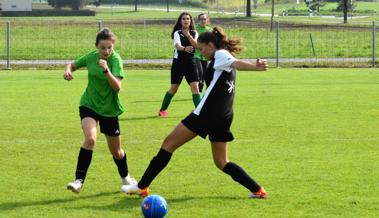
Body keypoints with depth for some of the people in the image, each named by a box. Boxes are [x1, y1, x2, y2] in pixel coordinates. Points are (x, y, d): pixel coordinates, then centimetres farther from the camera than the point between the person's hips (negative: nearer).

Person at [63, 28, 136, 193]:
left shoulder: (115, 60, -18)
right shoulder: (92, 56, -6)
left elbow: (117, 87, -28)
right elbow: (74, 64, 12)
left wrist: (106, 71, -42)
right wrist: (68, 70, -11)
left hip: (109, 109, -1)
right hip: (89, 105, 1)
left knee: (116, 151, 11)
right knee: (90, 139, -26)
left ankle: (125, 178, 39)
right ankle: (79, 181, -25)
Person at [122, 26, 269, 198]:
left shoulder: (220, 54, -6)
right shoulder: (225, 59, 21)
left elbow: (236, 63, -24)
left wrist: (255, 67, -42)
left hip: (206, 113, -9)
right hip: (224, 118, 9)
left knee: (169, 144, 1)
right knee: (221, 162, 16)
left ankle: (142, 186, 3)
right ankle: (257, 190, 5)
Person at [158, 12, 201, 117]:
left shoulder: (194, 33, 6)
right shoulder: (177, 33, -4)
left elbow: (197, 45, -10)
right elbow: (178, 46, -23)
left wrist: (189, 36, -21)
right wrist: (185, 48, -45)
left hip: (190, 63, 2)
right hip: (178, 63, -2)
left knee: (195, 86, -12)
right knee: (174, 88, 4)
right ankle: (162, 110, 21)